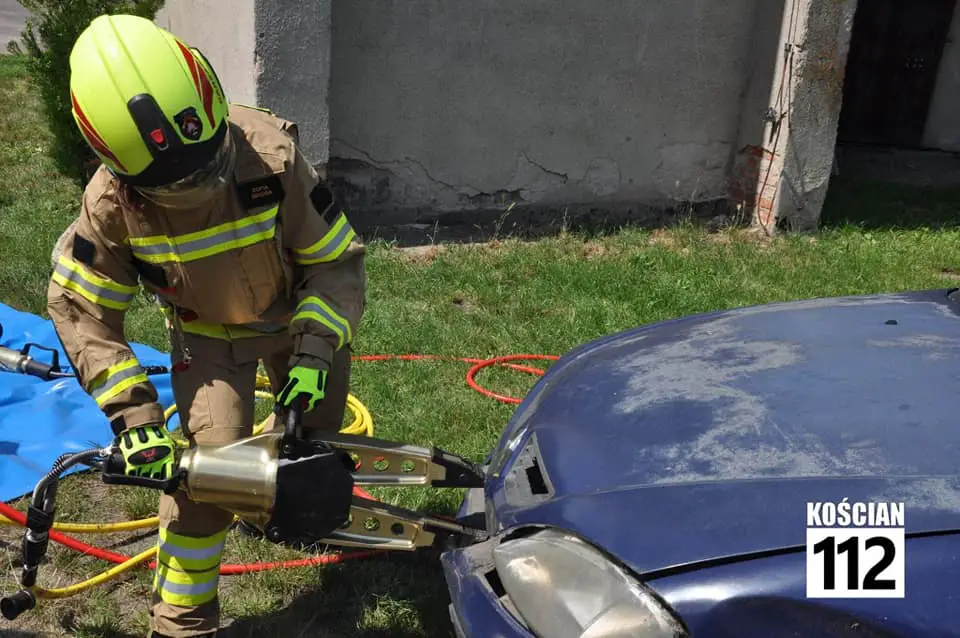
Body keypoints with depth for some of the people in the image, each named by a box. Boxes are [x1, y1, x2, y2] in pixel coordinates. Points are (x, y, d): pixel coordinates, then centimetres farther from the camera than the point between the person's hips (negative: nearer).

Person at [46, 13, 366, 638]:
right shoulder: (111, 202, -29)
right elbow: (79, 308, -16)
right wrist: (131, 411, -23)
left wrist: (314, 351, -32)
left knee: (315, 428, 17)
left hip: (300, 314, 1)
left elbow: (338, 262, -23)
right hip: (207, 334, -1)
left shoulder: (272, 155, -35)